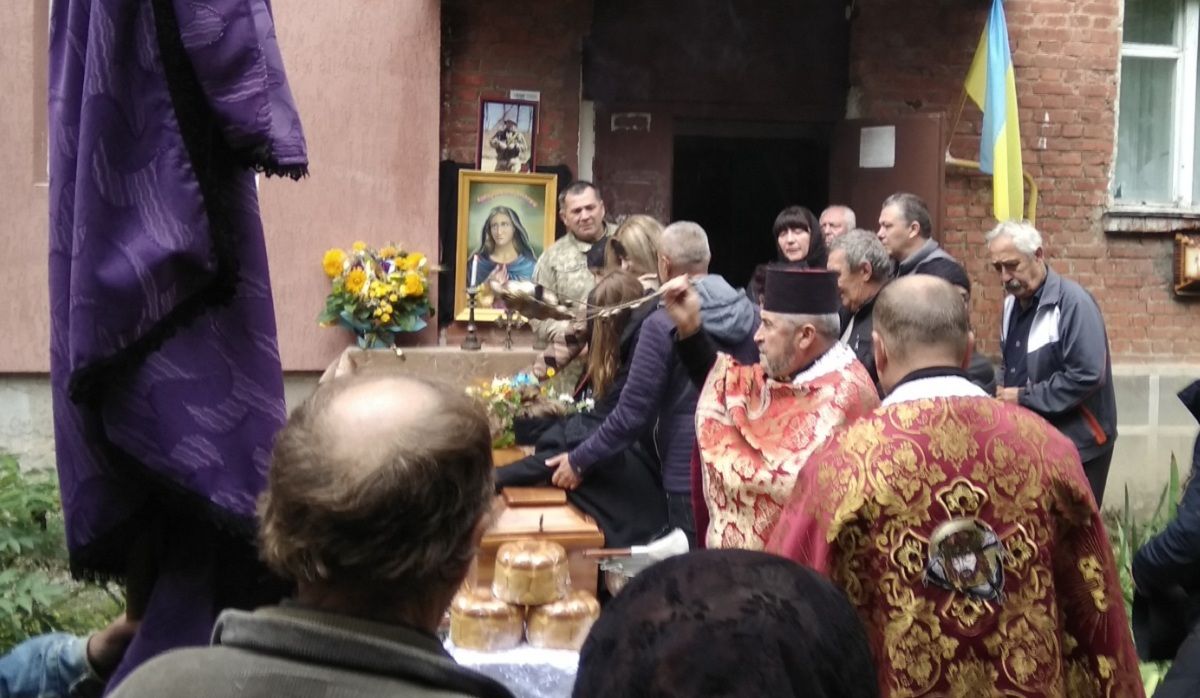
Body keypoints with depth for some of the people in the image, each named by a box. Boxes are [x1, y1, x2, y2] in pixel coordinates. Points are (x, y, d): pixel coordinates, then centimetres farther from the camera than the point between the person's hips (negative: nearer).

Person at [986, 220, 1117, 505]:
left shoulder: (1074, 302, -17)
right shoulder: (1013, 302, 9)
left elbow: (1087, 375, -25)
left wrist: (1025, 397, -18)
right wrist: (1003, 390, 2)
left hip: (1075, 445, -8)